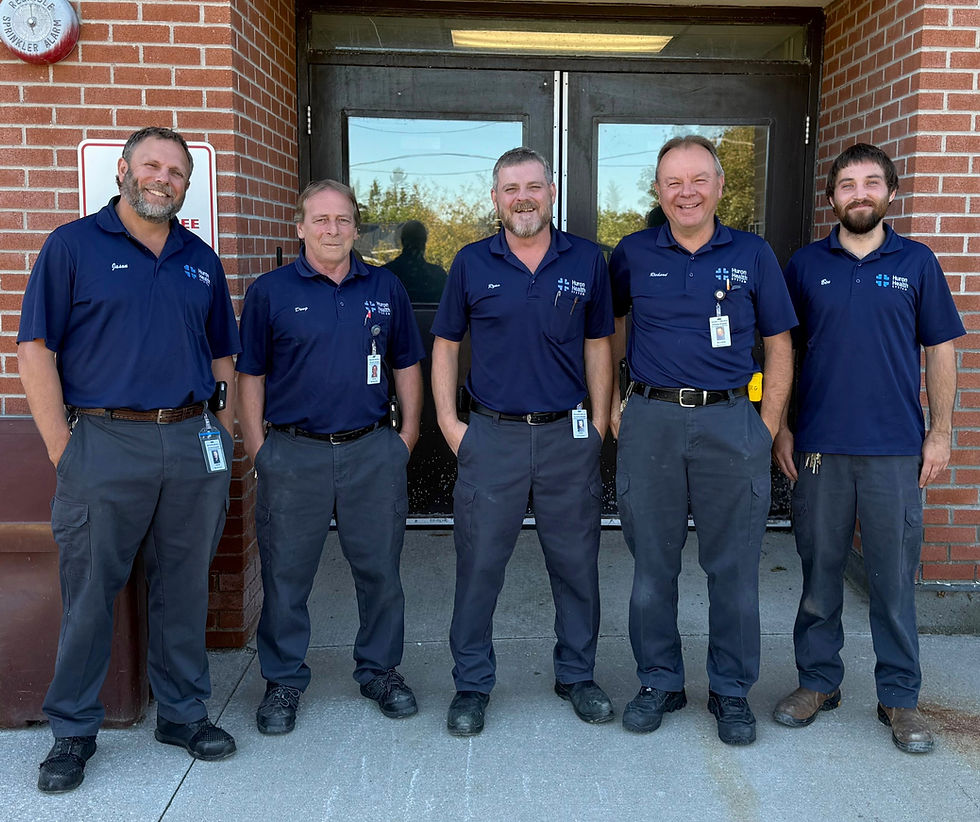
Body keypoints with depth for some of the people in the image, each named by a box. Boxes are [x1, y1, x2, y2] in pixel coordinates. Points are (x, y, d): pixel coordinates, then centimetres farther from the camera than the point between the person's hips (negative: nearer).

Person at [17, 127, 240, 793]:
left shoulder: (201, 260, 13)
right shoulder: (73, 245, 0)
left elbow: (222, 357, 18)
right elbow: (36, 350, -5)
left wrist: (223, 439, 10)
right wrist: (64, 451, -9)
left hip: (193, 445, 4)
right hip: (106, 444, -4)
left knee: (185, 589, 12)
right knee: (90, 594, 5)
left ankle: (184, 712, 27)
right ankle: (74, 731, 20)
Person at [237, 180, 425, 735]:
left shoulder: (386, 288, 8)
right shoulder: (271, 292, 2)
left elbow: (406, 365, 13)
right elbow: (251, 375, 3)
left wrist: (409, 434, 8)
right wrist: (257, 448, -2)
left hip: (374, 451, 2)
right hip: (294, 454, -1)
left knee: (380, 569, 10)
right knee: (287, 574, 7)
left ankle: (381, 670, 28)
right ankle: (284, 680, 24)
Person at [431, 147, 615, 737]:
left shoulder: (587, 261, 4)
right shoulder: (472, 264, 3)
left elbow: (598, 345, 9)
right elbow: (445, 346, 8)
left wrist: (598, 423, 3)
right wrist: (449, 423, 0)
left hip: (569, 437, 1)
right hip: (492, 437, -1)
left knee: (577, 563, 10)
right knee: (480, 563, 3)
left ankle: (577, 675, 28)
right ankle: (472, 684, 19)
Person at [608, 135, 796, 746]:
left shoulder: (753, 255, 5)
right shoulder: (634, 254, 6)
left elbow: (779, 345, 8)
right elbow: (607, 330, 17)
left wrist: (767, 427, 1)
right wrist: (610, 401, 8)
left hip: (732, 423, 0)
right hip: (651, 422, 1)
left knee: (735, 565, 6)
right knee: (653, 562, 8)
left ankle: (732, 690, 22)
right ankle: (659, 682, 25)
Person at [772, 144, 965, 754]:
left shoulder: (916, 263, 5)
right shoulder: (806, 264, 6)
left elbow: (941, 350, 7)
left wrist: (941, 432, 1)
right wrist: (780, 427, 3)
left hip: (896, 450, -1)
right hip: (819, 447, 1)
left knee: (895, 577, 4)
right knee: (819, 571, 9)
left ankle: (900, 697, 19)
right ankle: (818, 681, 24)